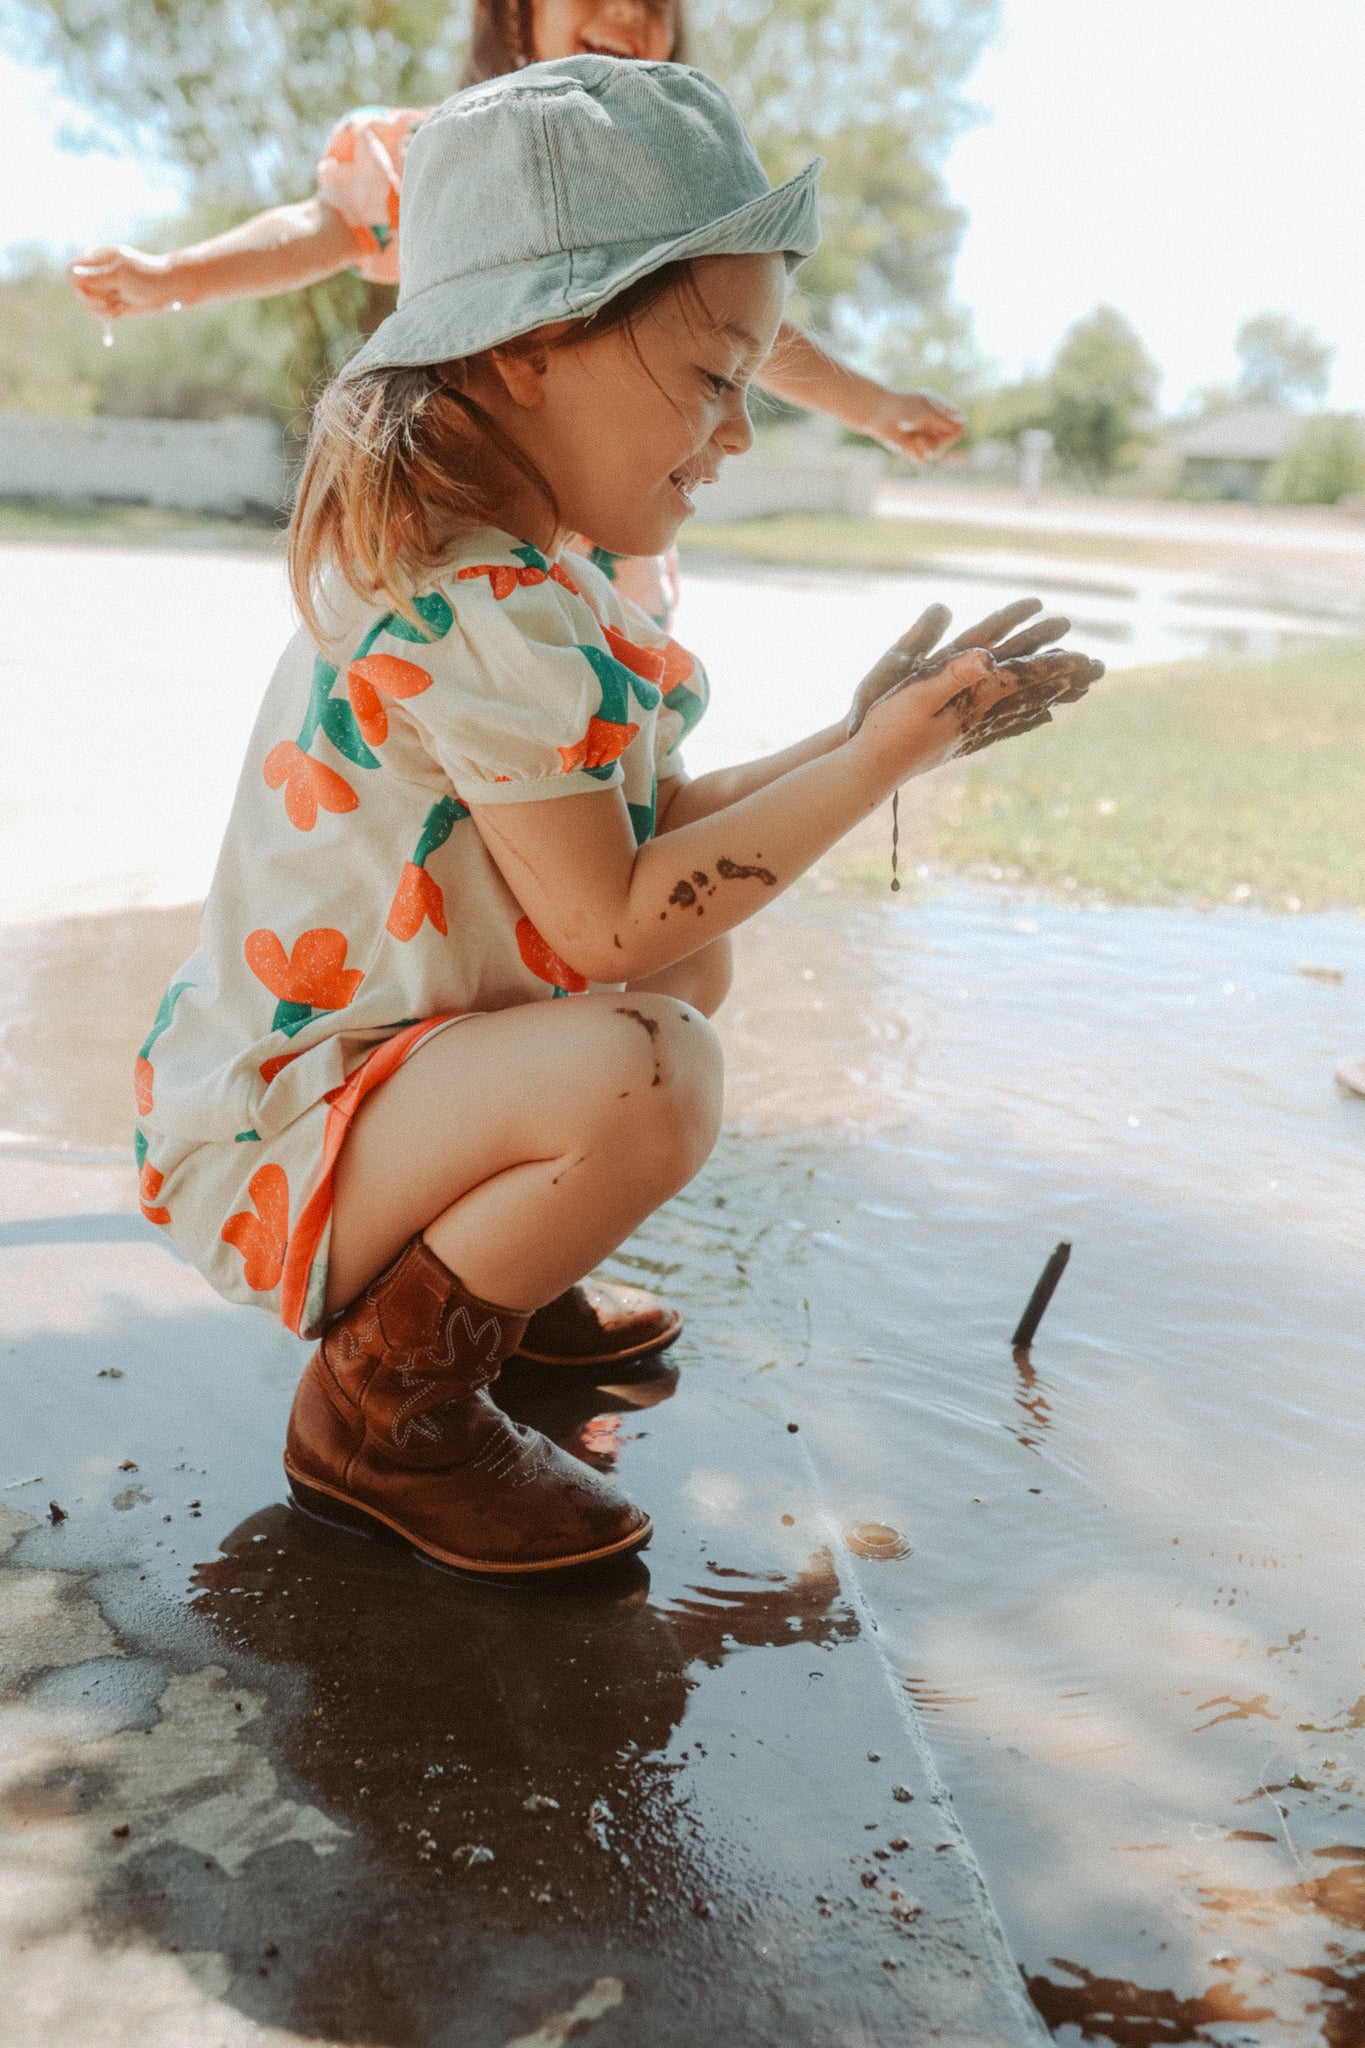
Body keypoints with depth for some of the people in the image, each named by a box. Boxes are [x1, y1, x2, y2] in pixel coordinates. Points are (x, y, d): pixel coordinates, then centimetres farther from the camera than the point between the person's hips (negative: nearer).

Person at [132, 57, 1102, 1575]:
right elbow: (612, 924, -26)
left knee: (699, 959, 16)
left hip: (362, 1071, 10)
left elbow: (640, 839, 7)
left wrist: (855, 737, 2)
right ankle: (380, 1411, -9)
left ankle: (478, 1269, 19)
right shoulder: (489, 612, -28)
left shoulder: (491, 575, 6)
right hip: (265, 1146, -10)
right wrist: (880, 762, -21)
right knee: (645, 1075, -34)